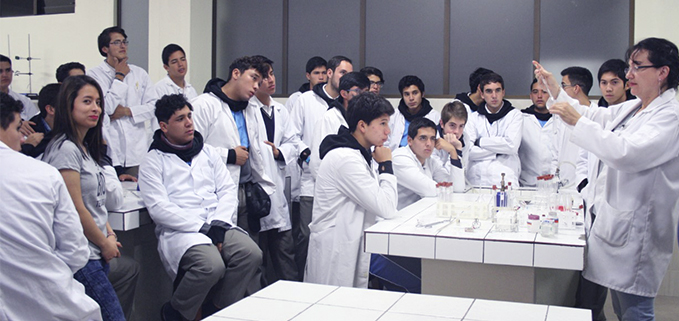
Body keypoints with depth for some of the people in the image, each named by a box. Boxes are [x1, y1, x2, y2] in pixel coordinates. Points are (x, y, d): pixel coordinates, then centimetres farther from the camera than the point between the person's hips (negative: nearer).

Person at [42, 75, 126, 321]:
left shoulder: (86, 147, 14)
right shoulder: (66, 149, -15)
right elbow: (76, 210, -17)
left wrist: (109, 234, 7)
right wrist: (105, 243, -6)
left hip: (97, 254, 9)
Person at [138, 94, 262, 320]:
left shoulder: (208, 152, 19)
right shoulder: (153, 162, 3)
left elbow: (228, 191, 12)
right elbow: (159, 209, -8)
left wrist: (218, 225, -7)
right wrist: (203, 228, -14)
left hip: (218, 227, 5)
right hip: (180, 232, -5)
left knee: (251, 253, -23)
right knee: (212, 265, -32)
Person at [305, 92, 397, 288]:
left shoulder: (359, 155, 13)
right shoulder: (345, 159, -19)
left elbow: (388, 202, 16)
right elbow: (387, 209, -21)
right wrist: (386, 164, -11)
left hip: (350, 248, 10)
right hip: (334, 253, -10)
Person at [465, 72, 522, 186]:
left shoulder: (515, 115, 12)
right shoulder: (473, 117, 13)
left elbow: (512, 145, -4)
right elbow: (469, 151, 0)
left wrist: (480, 142, 1)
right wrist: (499, 150, -3)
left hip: (506, 178, -1)